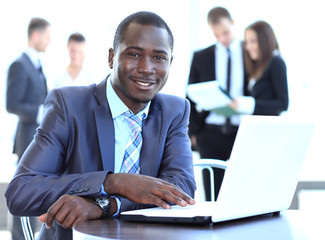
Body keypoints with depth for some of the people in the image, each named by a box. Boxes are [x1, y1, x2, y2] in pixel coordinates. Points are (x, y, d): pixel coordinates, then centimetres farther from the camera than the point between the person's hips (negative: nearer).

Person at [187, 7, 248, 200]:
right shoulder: (200, 57, 8)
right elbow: (190, 98, 10)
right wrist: (193, 132, 2)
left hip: (245, 133, -1)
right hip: (211, 134, 1)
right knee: (212, 197, 2)